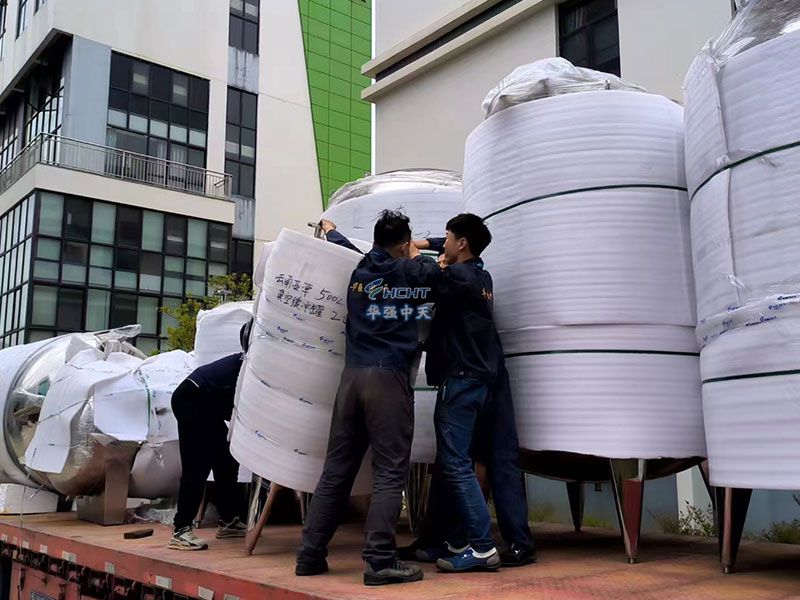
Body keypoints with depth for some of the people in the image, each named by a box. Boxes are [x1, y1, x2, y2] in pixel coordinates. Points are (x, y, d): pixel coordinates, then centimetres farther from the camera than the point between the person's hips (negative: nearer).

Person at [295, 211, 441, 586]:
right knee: (389, 473, -3)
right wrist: (416, 255, 40)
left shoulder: (357, 269, 14)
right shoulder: (413, 272, 1)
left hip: (352, 375, 5)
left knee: (336, 470, 10)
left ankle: (310, 555, 13)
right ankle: (380, 561, -6)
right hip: (388, 377, -5)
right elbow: (436, 269, 22)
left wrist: (329, 229, 57)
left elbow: (340, 244, 36)